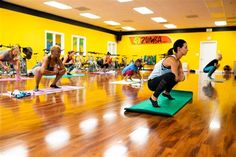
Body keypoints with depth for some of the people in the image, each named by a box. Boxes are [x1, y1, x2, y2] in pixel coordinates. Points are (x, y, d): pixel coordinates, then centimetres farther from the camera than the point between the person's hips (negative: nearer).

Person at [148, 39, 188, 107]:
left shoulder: (178, 61, 5)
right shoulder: (172, 59, -23)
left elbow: (182, 77, 5)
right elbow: (176, 78, -28)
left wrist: (179, 77, -15)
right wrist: (180, 77, -8)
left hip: (159, 80, 10)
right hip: (152, 82, -9)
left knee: (179, 76, 18)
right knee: (170, 76, -37)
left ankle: (166, 92, 28)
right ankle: (153, 97, -22)